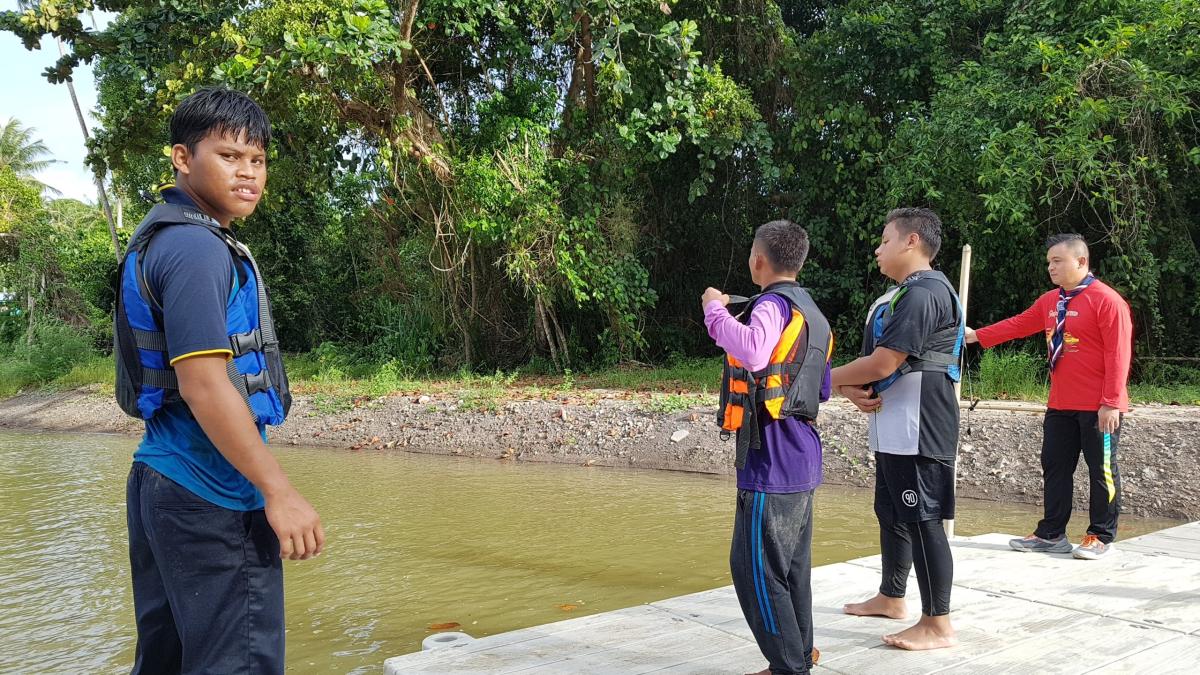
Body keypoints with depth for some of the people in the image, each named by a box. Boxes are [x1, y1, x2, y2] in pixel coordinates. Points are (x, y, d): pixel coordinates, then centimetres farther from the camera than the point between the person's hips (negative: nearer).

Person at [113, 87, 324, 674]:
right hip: (213, 498, -10)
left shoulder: (164, 239, 15)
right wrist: (279, 492, -20)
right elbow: (203, 385, -23)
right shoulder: (195, 249, -16)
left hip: (163, 481, 10)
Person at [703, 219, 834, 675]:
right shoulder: (812, 313, 17)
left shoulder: (773, 304, -13)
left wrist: (715, 309, -21)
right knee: (792, 565, 18)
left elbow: (752, 351, -37)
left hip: (771, 458, -10)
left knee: (756, 568, -4)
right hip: (801, 455, 10)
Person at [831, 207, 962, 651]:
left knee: (922, 519, -6)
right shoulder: (898, 295, 18)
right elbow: (870, 361, 17)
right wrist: (854, 390, -5)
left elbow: (882, 365, -22)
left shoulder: (923, 292, -17)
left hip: (918, 429, -11)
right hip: (894, 427, 11)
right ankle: (891, 598, 34)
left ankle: (937, 625, 2)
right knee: (891, 513, 19)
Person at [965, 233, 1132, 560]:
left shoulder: (1107, 299, -14)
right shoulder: (1050, 301, 10)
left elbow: (1118, 354, -18)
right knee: (1055, 467, 11)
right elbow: (1017, 324, 17)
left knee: (1102, 470, 4)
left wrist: (1111, 402, -20)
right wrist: (976, 336, 9)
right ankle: (1051, 535, 20)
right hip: (1060, 406, 8)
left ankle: (1101, 538, 15)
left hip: (1098, 408, -8)